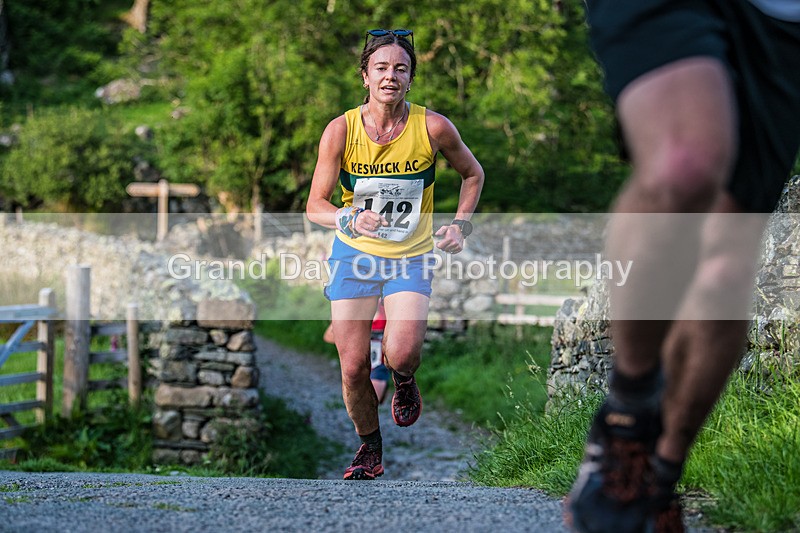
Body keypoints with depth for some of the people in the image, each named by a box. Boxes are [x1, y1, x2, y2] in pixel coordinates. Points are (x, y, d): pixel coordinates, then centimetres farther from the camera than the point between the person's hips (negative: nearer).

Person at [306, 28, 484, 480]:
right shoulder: (341, 130, -11)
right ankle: (370, 450, 23)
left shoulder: (434, 128, -10)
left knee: (401, 353, -23)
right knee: (354, 367, -3)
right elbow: (315, 205, -9)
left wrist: (461, 225, -2)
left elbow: (473, 174, 10)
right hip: (354, 254, 1)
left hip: (412, 257, -1)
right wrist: (348, 219, -30)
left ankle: (405, 383, 15)